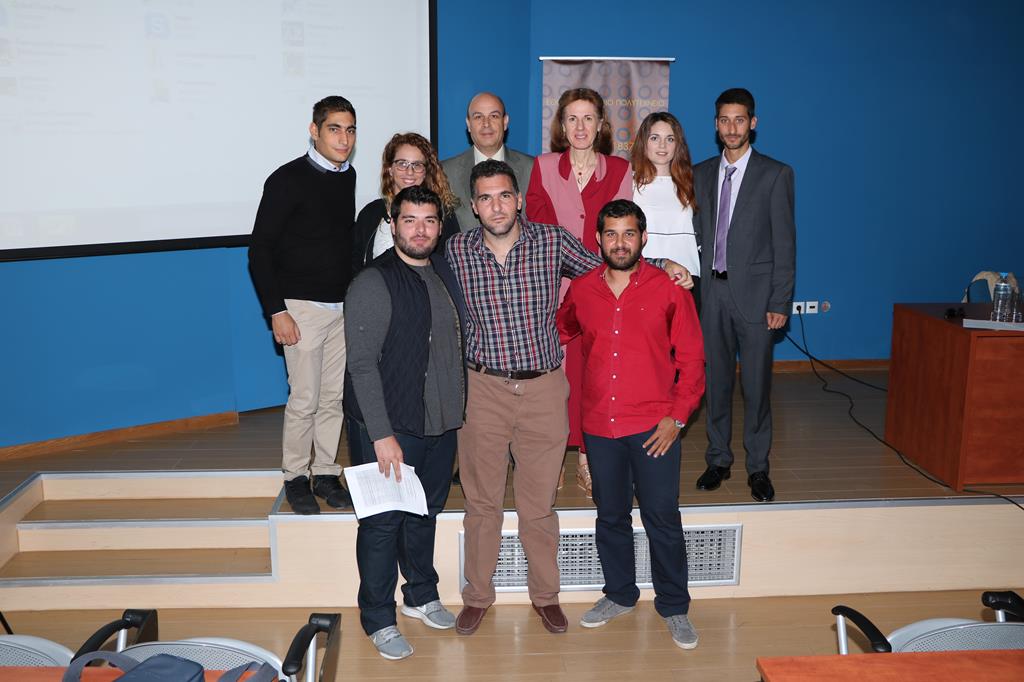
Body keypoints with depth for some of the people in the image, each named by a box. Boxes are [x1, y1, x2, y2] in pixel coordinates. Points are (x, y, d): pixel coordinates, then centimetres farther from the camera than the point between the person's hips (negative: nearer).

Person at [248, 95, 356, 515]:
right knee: (304, 400, -2)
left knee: (335, 397, 8)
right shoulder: (288, 180, -9)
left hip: (343, 306, 6)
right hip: (302, 307, -5)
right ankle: (295, 477, 15)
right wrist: (276, 311, -14)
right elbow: (260, 250, -9)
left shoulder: (348, 177, 10)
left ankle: (326, 473, 21)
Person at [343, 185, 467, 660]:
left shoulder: (444, 272, 8)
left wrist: (458, 408, 15)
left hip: (441, 422, 7)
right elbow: (362, 364, -18)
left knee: (426, 512, 20)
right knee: (384, 521, 4)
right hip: (391, 426, -7)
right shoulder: (373, 283, -14)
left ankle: (421, 595, 39)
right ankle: (378, 619, 21)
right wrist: (381, 433, -22)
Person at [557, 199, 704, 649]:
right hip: (599, 426, 3)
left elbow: (691, 357, -2)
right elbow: (561, 331, 24)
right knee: (611, 516, 16)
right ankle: (619, 595, 35)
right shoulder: (580, 290, 4)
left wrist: (677, 416, -8)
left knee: (662, 518, 3)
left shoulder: (669, 289, -4)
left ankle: (674, 607, 23)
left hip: (654, 427, -3)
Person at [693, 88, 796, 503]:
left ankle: (758, 468, 14)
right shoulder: (702, 174, 11)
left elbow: (784, 243, -4)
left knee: (756, 384, 1)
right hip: (713, 292, 4)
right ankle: (718, 460, 23)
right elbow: (698, 234, 12)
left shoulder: (775, 174, -1)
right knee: (716, 381, 10)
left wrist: (780, 303, -9)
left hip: (755, 294, -3)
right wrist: (696, 284, 2)